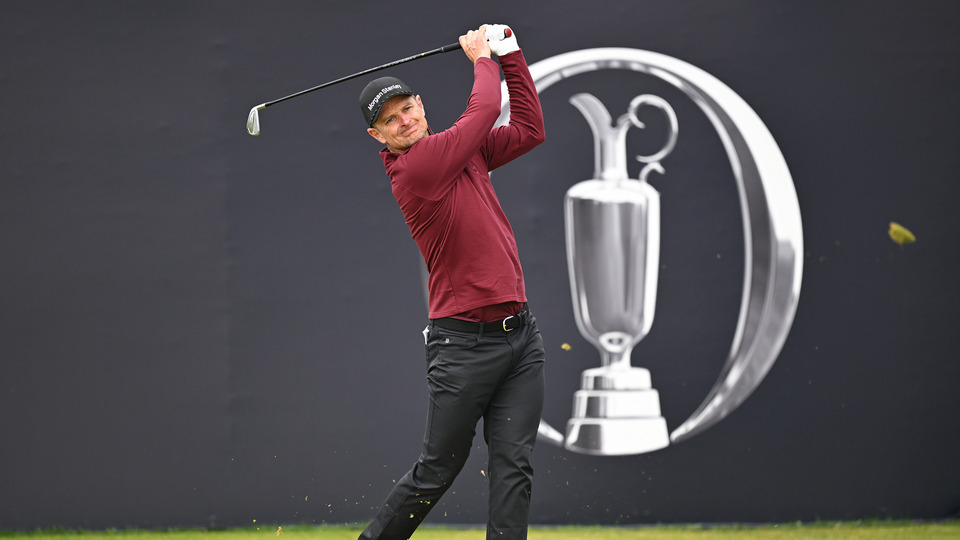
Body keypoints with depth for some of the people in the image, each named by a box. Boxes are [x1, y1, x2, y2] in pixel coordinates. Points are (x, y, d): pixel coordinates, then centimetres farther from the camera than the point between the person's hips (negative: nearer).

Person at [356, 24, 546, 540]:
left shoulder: (460, 150, 12)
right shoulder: (414, 170, -13)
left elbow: (528, 130, 18)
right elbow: (483, 111, -7)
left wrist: (510, 56, 13)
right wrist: (482, 58, 11)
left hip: (519, 332, 7)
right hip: (465, 341, -7)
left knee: (513, 467, -2)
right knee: (435, 473, -1)